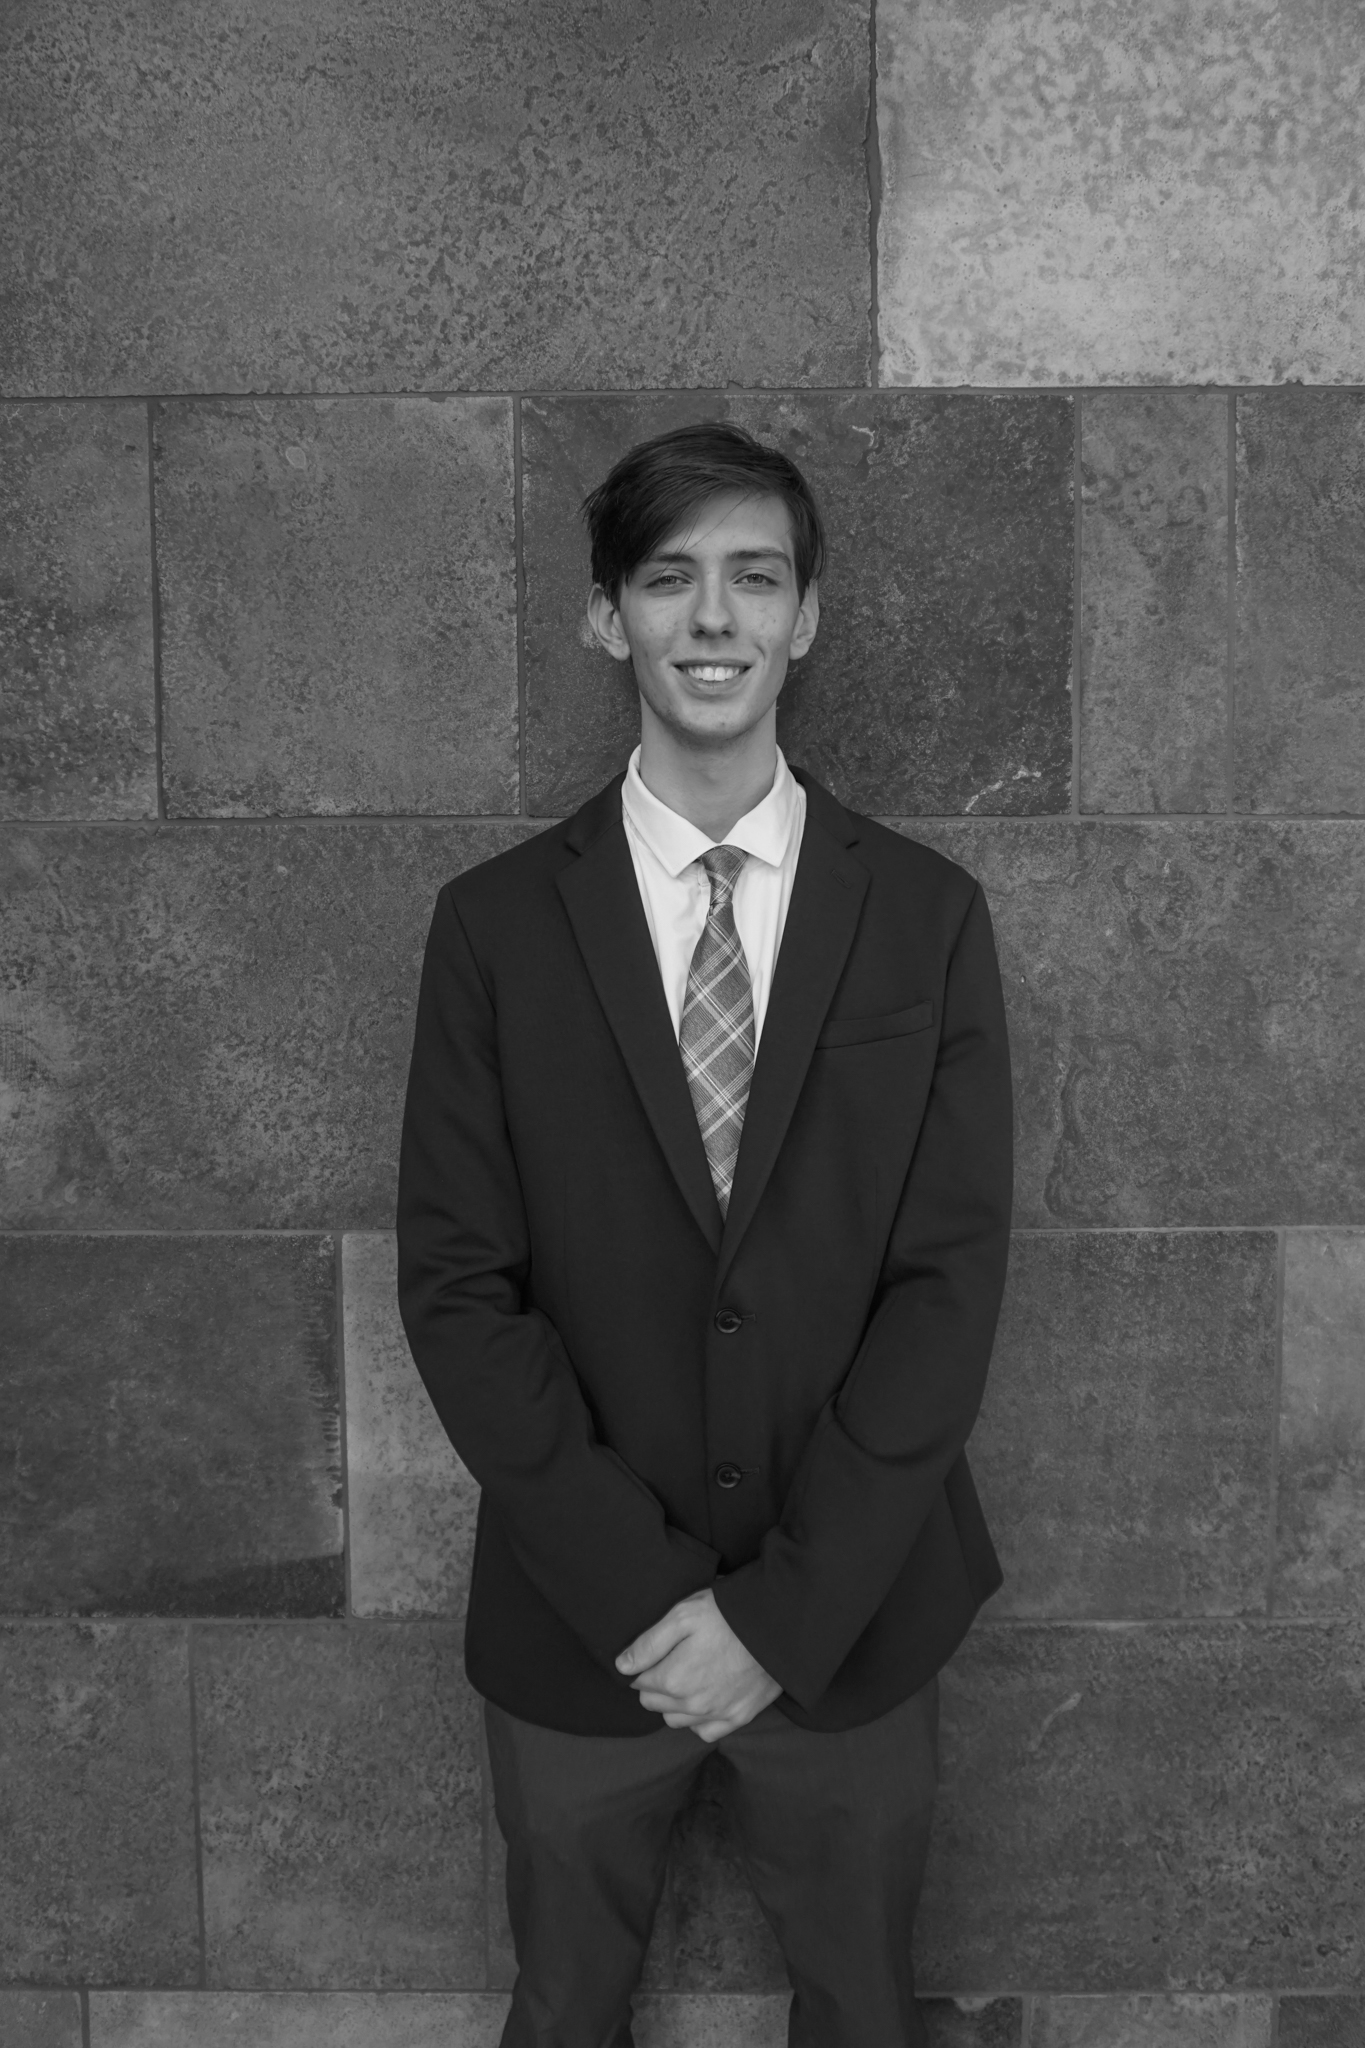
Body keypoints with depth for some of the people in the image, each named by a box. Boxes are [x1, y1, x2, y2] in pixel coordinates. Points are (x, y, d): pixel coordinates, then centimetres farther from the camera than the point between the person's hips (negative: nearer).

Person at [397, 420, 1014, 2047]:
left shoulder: (927, 916, -5)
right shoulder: (496, 924, -6)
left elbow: (952, 1278, -9)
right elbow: (456, 1285, -9)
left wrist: (786, 1606, -15)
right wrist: (641, 1592, -15)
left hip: (852, 1619, 0)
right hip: (577, 1630, 0)